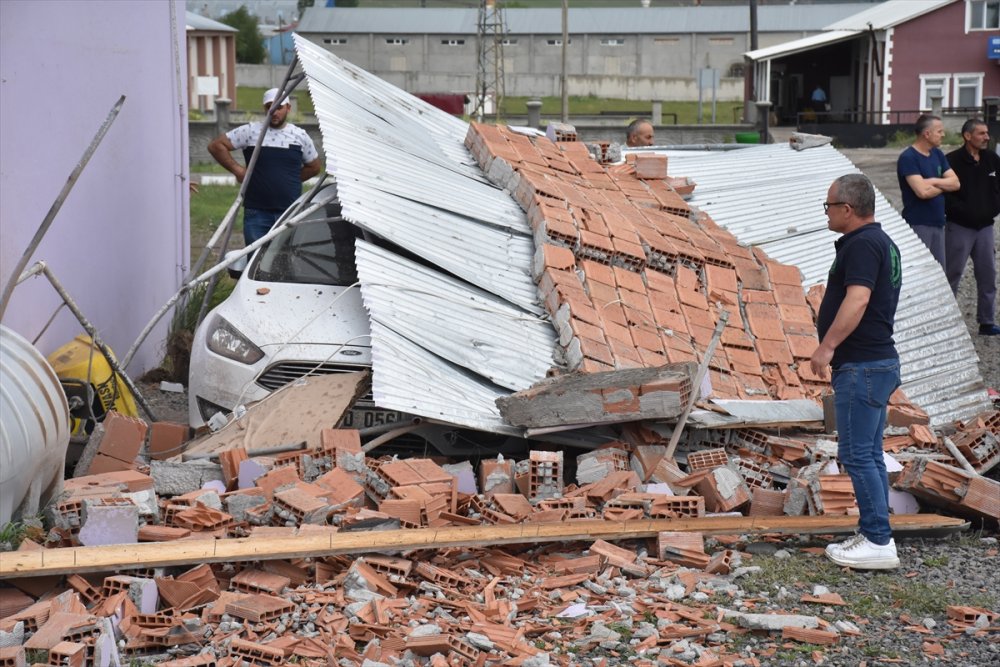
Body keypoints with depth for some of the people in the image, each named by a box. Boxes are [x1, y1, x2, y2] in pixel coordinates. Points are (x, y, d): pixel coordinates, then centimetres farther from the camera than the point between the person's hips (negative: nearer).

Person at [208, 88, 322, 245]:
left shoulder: (300, 136, 7)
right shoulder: (250, 131, 1)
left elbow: (314, 167, 20)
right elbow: (216, 145, 3)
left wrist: (291, 180, 11)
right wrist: (236, 169, -1)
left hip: (290, 213, 1)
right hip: (257, 212, -1)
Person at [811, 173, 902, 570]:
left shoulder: (862, 245, -16)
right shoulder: (880, 242, 18)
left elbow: (857, 300, -29)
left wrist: (828, 345, -31)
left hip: (862, 366, -11)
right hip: (877, 362, 11)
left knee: (857, 455, -8)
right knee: (869, 455, 13)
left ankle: (878, 542, -6)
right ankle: (873, 535, 18)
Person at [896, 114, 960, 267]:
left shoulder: (937, 154, 12)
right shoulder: (908, 158, -13)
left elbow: (955, 183, 6)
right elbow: (922, 191, -23)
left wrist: (934, 181, -12)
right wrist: (944, 185, -5)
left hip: (938, 222, 8)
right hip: (918, 224, -8)